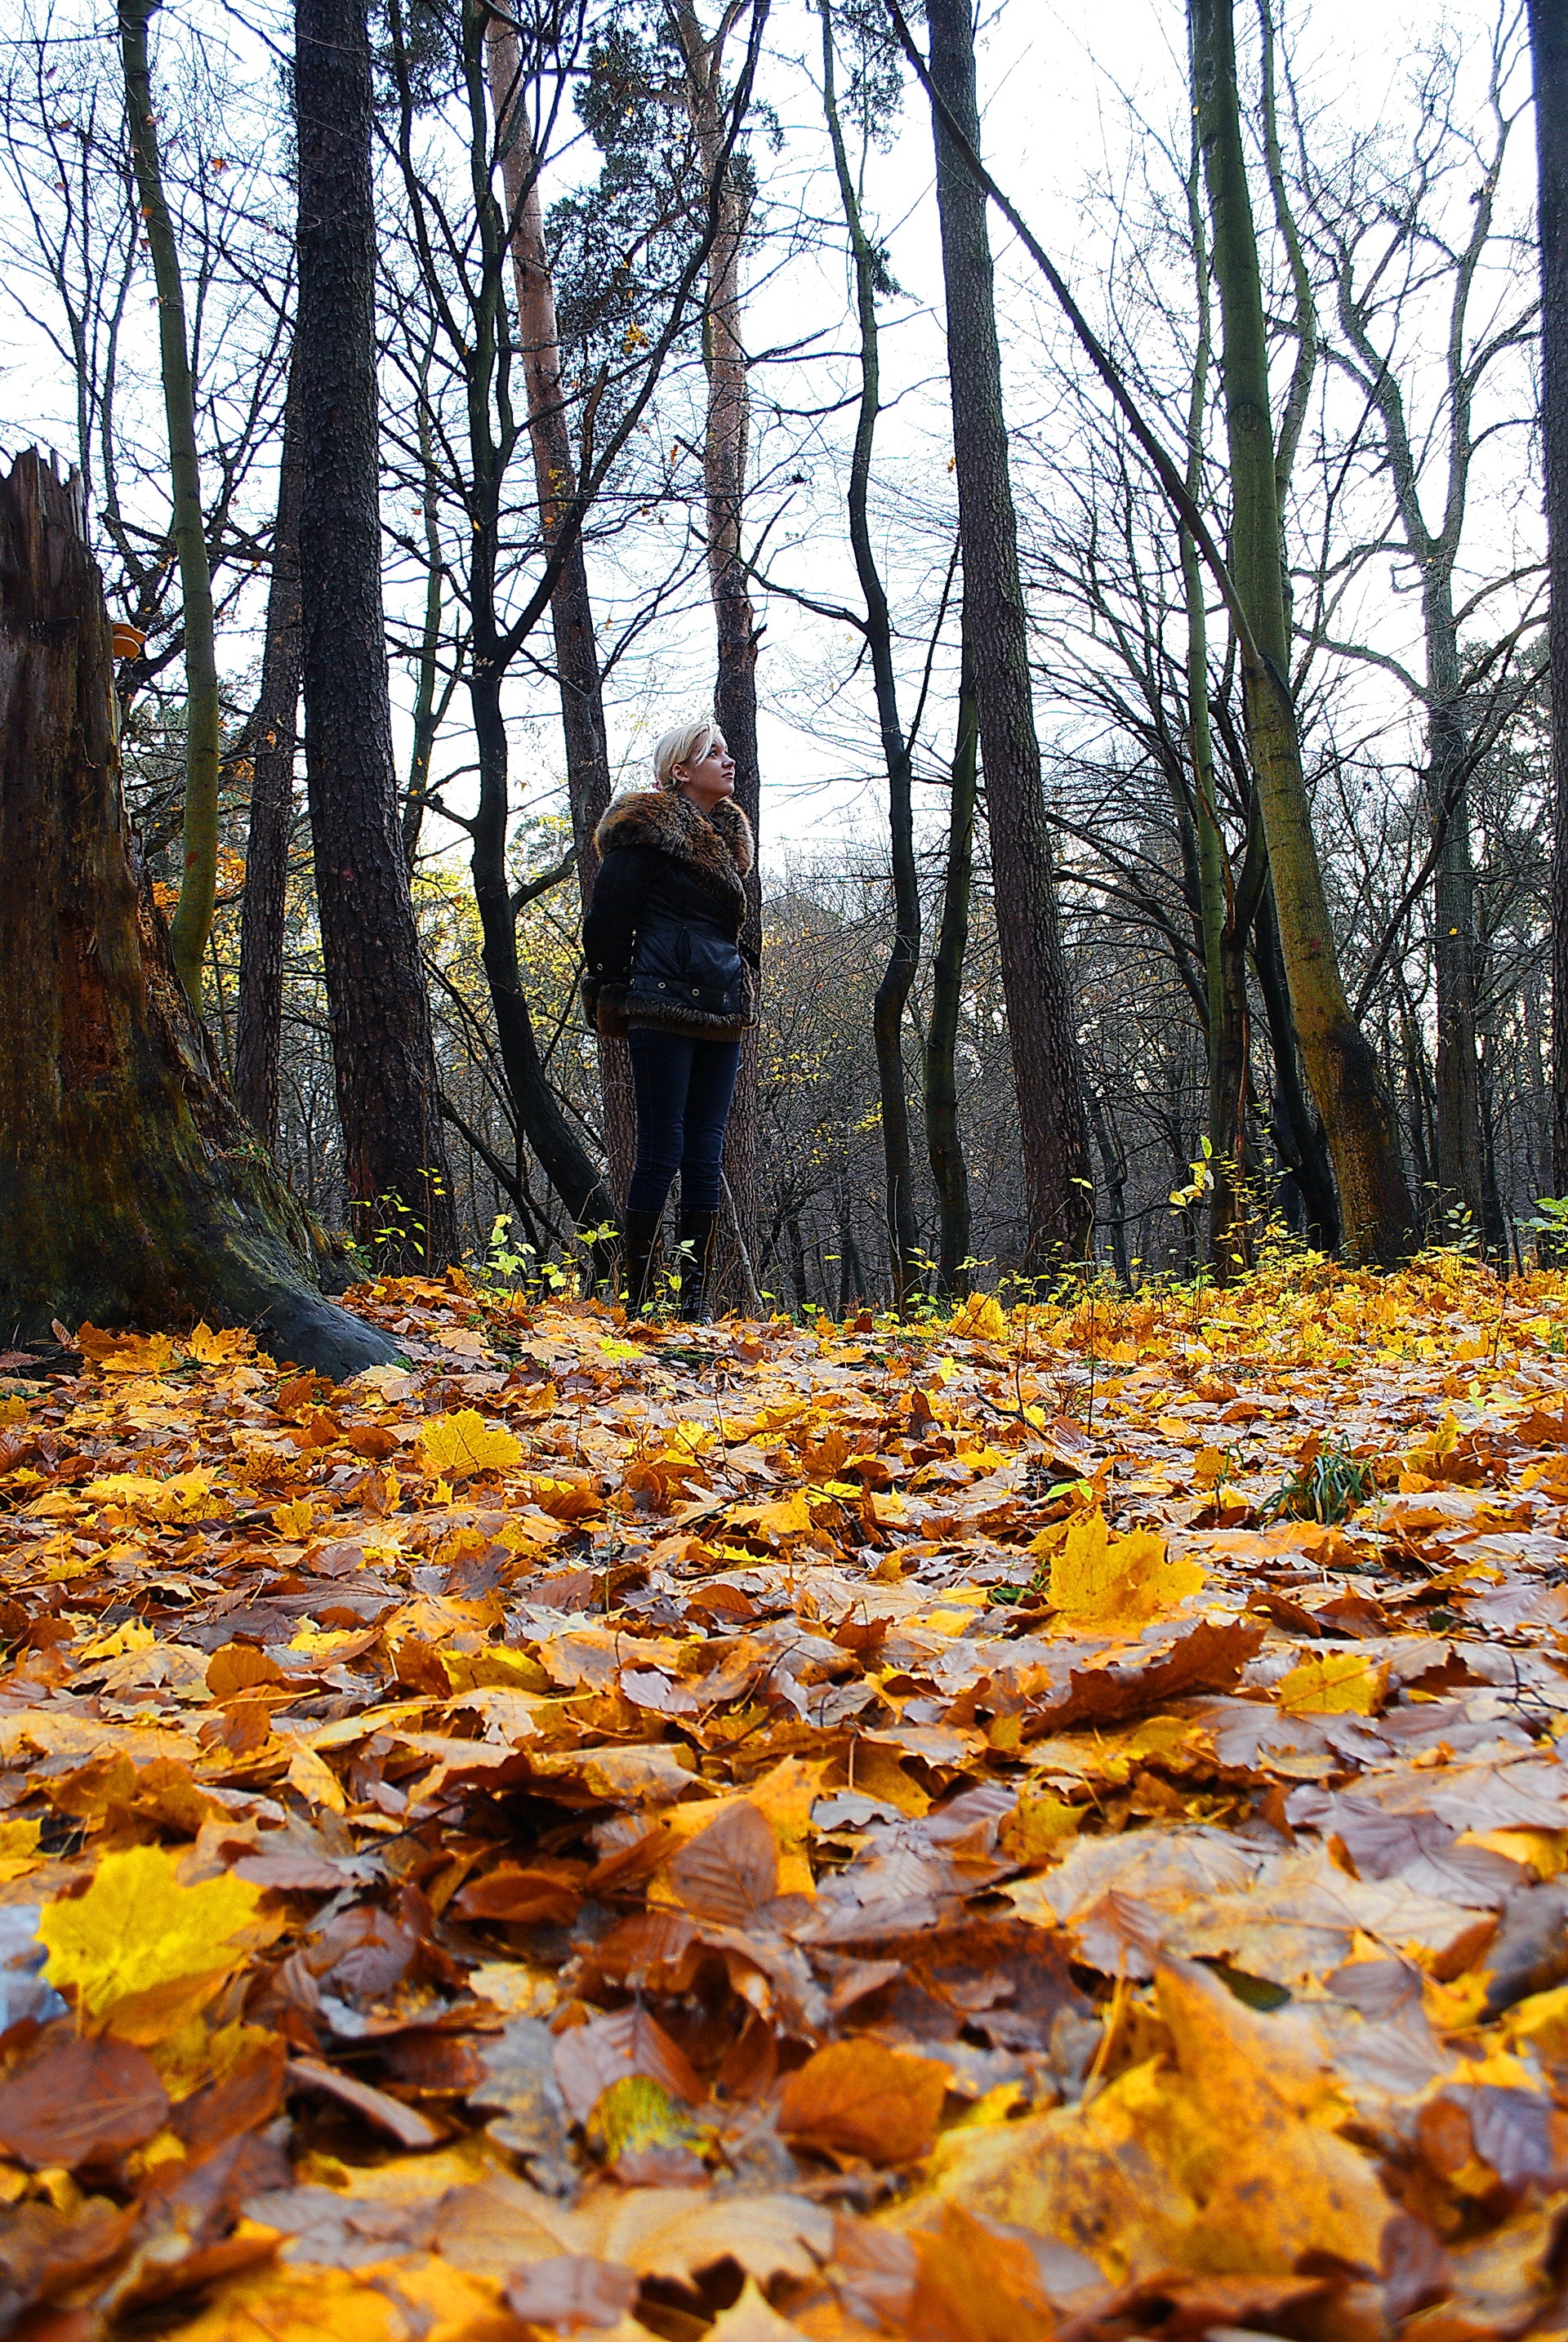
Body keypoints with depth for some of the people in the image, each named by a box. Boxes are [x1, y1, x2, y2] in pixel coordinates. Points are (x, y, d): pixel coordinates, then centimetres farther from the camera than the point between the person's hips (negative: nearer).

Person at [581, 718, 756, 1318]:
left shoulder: (727, 834, 21)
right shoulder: (646, 830, -4)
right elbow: (608, 918, -7)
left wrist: (737, 980, 17)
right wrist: (616, 995, -4)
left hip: (721, 1011, 8)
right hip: (664, 1008, -7)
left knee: (706, 1151, 5)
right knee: (663, 1148, -8)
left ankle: (696, 1301, 9)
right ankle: (637, 1298, -1)